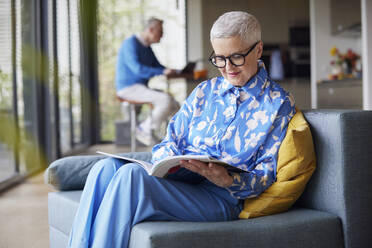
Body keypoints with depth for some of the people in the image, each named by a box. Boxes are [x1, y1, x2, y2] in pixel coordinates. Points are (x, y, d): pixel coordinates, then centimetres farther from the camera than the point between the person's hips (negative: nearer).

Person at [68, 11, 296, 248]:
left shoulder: (279, 104, 4)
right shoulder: (205, 90, 20)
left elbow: (267, 175, -2)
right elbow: (170, 141, 16)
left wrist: (228, 181, -22)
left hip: (220, 197, -5)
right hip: (179, 179, 6)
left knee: (131, 174, -30)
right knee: (106, 167, -22)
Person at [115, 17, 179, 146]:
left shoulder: (147, 47, 16)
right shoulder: (131, 43, -13)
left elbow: (158, 66, 23)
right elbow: (137, 69, -24)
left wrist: (175, 71, 4)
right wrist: (163, 72, -25)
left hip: (141, 87, 9)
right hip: (128, 88, -9)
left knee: (174, 105, -4)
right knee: (165, 99, -25)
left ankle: (144, 128, 1)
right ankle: (145, 129, -9)